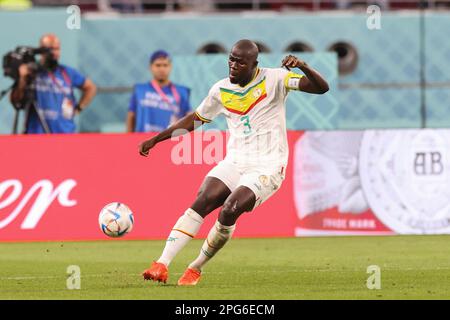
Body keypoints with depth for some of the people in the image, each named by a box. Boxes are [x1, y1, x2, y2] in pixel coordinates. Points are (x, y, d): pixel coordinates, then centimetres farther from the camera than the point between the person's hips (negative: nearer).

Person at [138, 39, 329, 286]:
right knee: (201, 202, -20)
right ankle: (162, 265, -25)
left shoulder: (274, 80, -7)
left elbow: (321, 88, -15)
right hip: (234, 162, 4)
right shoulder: (221, 90, 8)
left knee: (228, 212, -24)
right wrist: (155, 139, 19)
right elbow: (195, 119, 22)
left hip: (267, 166, -4)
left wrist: (302, 67, -35)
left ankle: (196, 269, -4)